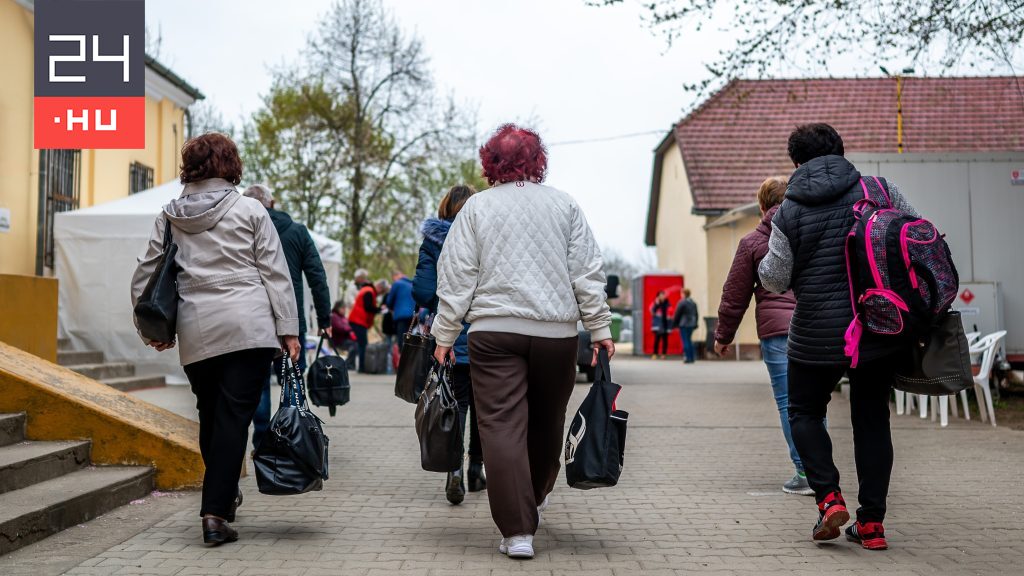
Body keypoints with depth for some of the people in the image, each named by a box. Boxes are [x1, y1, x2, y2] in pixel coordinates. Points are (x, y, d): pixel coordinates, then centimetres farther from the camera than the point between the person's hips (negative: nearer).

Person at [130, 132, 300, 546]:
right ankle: (216, 512, -6)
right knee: (234, 418, -2)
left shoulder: (169, 216, 10)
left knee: (210, 416, 17)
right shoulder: (249, 210, 2)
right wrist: (288, 329, 2)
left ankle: (224, 494, 28)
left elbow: (144, 275, 12)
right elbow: (275, 272, 0)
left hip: (195, 332, 3)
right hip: (249, 325, -3)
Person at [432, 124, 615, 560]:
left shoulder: (477, 206, 4)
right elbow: (587, 274, 6)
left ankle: (517, 531, -7)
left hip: (494, 332, -2)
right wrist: (599, 328, 9)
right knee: (547, 421, 19)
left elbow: (457, 277, 1)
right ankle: (536, 497, 40)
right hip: (556, 331, 2)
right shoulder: (564, 205, 8)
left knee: (503, 426, -2)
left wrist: (444, 335, 6)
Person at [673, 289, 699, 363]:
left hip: (683, 324, -7)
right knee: (689, 340, 15)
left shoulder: (682, 302, -12)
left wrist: (674, 324, 0)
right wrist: (695, 324, 21)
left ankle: (687, 357, -8)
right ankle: (692, 357, 14)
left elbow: (677, 314, -9)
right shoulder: (693, 303, 11)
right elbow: (696, 314, 16)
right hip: (691, 325, 7)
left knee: (685, 341, -5)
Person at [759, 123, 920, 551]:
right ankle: (871, 521, 11)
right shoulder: (878, 191, -1)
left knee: (805, 412, 17)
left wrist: (765, 262, 19)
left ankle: (828, 496, -3)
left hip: (819, 332, -2)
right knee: (872, 417, 12)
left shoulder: (789, 213, -7)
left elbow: (775, 280, -3)